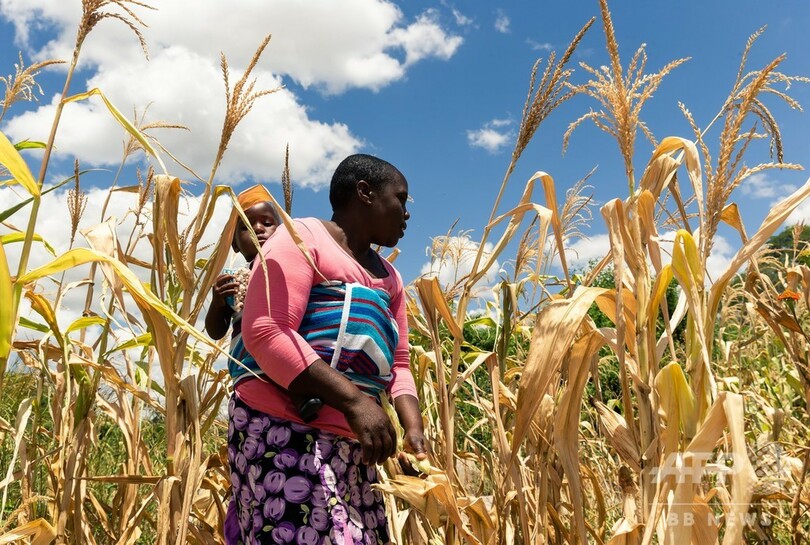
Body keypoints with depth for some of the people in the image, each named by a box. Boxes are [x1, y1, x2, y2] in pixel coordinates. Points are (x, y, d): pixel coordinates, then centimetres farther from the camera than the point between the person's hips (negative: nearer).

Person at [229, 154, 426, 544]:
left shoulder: (387, 276, 21)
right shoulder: (303, 237, -4)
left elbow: (398, 362, 17)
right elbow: (264, 332, -16)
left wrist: (413, 427, -3)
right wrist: (352, 399, -23)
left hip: (352, 445, 8)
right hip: (281, 431, -8)